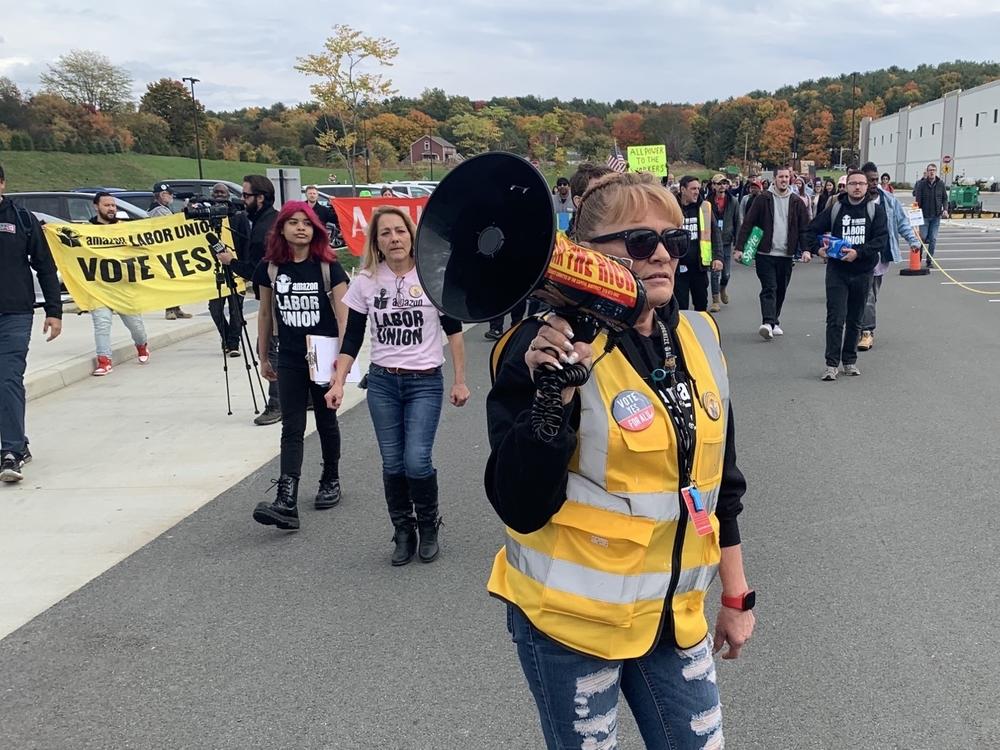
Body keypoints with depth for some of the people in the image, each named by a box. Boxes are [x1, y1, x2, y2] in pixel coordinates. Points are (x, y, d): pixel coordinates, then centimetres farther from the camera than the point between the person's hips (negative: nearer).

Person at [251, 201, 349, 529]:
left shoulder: (328, 267, -8)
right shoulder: (270, 268, 0)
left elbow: (343, 314, -10)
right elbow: (265, 313, 10)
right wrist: (263, 357, 12)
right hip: (289, 360, 2)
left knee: (326, 423, 14)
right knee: (292, 429, -3)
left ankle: (331, 481, 34)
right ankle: (286, 502, -11)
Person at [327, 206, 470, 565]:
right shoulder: (365, 281, -1)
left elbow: (454, 330, -1)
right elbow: (352, 338, 3)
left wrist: (460, 381, -1)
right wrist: (339, 382, -6)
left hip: (425, 383, -2)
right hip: (381, 383, 2)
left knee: (416, 461, -11)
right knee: (393, 464, 5)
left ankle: (429, 526, 15)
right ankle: (403, 532, 24)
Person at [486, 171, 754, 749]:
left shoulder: (700, 339, 2)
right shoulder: (552, 347, -16)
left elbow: (719, 482, 11)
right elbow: (521, 508, -20)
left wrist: (736, 596, 15)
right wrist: (553, 397, -32)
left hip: (673, 615, 5)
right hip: (569, 619, -5)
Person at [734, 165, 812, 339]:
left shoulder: (797, 203, 7)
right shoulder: (763, 199, -1)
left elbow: (804, 228, 6)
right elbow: (747, 224, -2)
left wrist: (806, 249, -9)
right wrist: (739, 247, -9)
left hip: (786, 255, 3)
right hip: (765, 254, -3)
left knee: (780, 291, 10)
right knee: (769, 288, -12)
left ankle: (774, 322, 23)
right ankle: (768, 323, -20)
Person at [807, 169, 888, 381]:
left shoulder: (876, 208, -1)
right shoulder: (836, 208, 2)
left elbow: (882, 239, -9)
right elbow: (812, 231, 10)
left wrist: (858, 253, -20)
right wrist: (818, 248, -8)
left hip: (863, 272, 1)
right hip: (837, 270, -1)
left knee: (855, 320, 11)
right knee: (836, 319, -7)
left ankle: (850, 361, 24)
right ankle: (831, 364, -4)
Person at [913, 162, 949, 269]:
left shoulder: (941, 184, 4)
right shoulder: (921, 183, -4)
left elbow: (945, 198, 9)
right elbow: (917, 199, -5)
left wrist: (945, 209, -5)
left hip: (936, 216, 2)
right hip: (924, 215, -2)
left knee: (933, 239, 1)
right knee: (923, 237, -3)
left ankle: (930, 260, 8)